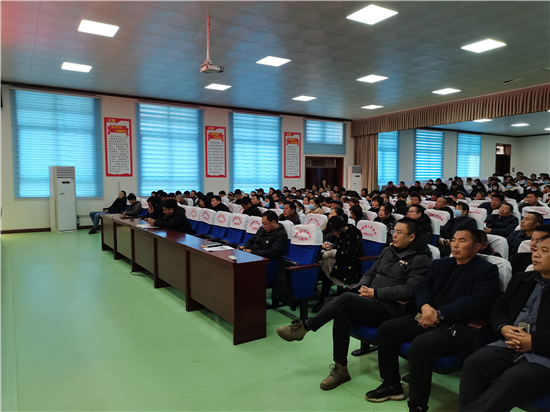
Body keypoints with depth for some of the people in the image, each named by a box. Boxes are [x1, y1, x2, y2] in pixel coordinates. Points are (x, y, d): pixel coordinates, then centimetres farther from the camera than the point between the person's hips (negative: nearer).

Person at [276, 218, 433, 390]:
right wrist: (362, 287, -1)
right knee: (342, 315, -23)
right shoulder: (389, 251, 18)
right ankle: (340, 369, -11)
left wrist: (376, 293, -17)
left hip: (391, 309, -6)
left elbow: (410, 289, -15)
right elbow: (371, 272, 22)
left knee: (347, 298, -26)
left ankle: (304, 327, -14)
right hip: (373, 304, 6)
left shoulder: (420, 260, -4)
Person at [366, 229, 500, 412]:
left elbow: (476, 301, -17)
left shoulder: (487, 270, -3)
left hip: (458, 326, -7)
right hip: (429, 318, 8)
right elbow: (422, 286, 11)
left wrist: (439, 314, -20)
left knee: (419, 345, -32)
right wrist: (426, 306, -12)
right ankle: (392, 384, 12)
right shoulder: (441, 264, 17)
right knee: (386, 329, -4)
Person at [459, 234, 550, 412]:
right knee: (473, 363, -21)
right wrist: (504, 328, -2)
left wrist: (534, 342, -18)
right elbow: (498, 307, 19)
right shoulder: (522, 279, 21)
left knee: (511, 381, -32)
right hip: (511, 346, 6)